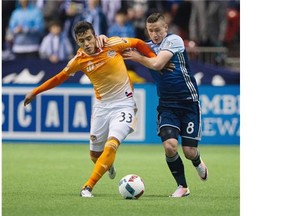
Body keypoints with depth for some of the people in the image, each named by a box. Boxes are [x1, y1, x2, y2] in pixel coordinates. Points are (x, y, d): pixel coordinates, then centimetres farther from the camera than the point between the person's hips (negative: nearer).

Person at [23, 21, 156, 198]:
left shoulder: (113, 44, -13)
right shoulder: (79, 60, -6)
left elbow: (138, 43, 3)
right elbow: (60, 78, 8)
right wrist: (35, 92, 11)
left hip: (124, 104, -3)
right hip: (102, 106, 3)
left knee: (112, 145, -24)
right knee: (95, 154, 10)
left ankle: (88, 187, -19)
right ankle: (109, 165, 48)